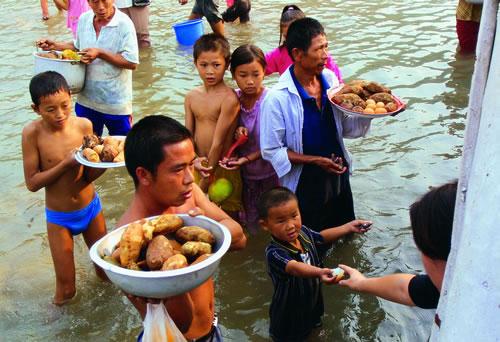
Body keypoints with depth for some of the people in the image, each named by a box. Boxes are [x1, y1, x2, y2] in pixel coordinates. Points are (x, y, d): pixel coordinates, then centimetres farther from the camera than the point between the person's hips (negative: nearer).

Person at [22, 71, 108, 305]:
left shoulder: (83, 125, -13)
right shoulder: (33, 132, -19)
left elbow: (90, 175, -7)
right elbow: (32, 183, -17)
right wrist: (66, 164, -28)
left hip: (90, 208, 2)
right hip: (59, 218, -2)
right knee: (66, 290, 4)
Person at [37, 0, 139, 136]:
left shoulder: (124, 24, -17)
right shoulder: (84, 19, 2)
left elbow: (132, 63, -19)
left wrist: (100, 54, -24)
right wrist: (55, 45, 6)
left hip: (116, 104, -5)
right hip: (86, 100, 6)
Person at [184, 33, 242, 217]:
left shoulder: (229, 99, -20)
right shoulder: (192, 97, -1)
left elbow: (218, 142, -19)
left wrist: (205, 182, -15)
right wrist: (194, 160, -19)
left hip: (222, 166, -5)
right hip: (200, 165, 5)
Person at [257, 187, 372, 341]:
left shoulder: (302, 231, -15)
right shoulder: (274, 253, -38)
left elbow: (322, 236, 7)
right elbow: (294, 268, -56)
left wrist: (349, 227, 2)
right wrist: (320, 272, -74)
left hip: (312, 300, 6)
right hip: (289, 311, -6)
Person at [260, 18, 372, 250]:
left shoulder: (330, 79, -6)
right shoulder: (277, 98, -23)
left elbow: (347, 128, 2)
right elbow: (271, 151, -17)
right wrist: (315, 160, -22)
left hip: (339, 178, 6)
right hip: (304, 185, -5)